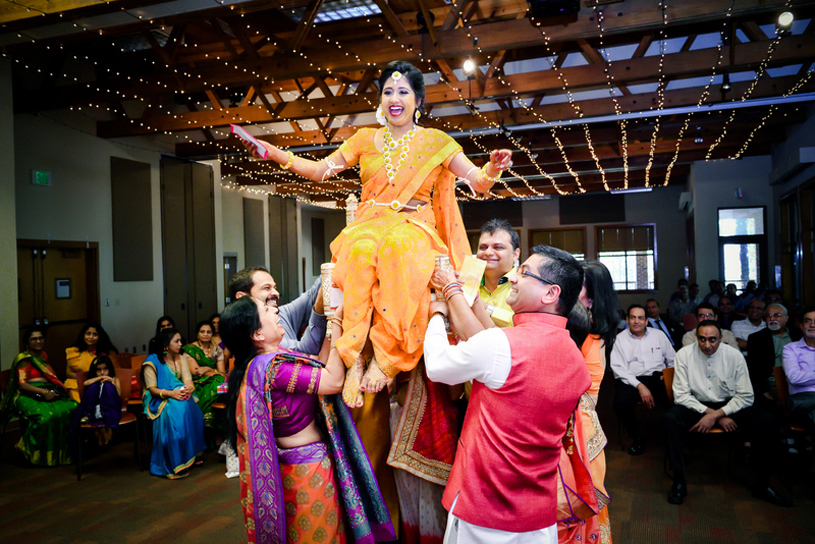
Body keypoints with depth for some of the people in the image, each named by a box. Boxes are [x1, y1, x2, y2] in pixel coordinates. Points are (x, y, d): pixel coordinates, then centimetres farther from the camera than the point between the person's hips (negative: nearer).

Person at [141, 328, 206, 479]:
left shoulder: (181, 357, 13)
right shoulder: (152, 361, -5)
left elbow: (188, 380, 4)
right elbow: (152, 389, -11)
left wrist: (188, 388, -21)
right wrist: (170, 393, -29)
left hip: (179, 394, 5)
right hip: (158, 399, -5)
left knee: (190, 407, -30)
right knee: (173, 411, -36)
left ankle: (191, 454, -20)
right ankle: (175, 464, -31)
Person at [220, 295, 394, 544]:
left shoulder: (255, 365, 4)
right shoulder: (273, 367, -26)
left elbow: (318, 370, 6)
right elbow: (334, 380, -26)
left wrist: (330, 324, 2)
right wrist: (336, 324, -18)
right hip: (310, 465, -9)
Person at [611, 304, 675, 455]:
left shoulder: (658, 335, 15)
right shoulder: (620, 339, 7)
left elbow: (673, 360, 20)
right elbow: (619, 369, -3)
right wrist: (640, 386, -15)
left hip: (657, 376, 2)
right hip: (630, 379, -1)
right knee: (621, 404, -32)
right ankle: (638, 437, -3)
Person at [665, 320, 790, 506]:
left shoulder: (734, 355, -8)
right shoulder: (685, 354, -10)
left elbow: (746, 396, -6)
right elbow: (681, 395, -11)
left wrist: (716, 414, -19)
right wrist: (713, 414, -19)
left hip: (729, 404, 2)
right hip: (696, 405, -2)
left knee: (765, 421, -22)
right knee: (671, 418, -32)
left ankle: (761, 485, -6)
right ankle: (679, 482, -21)